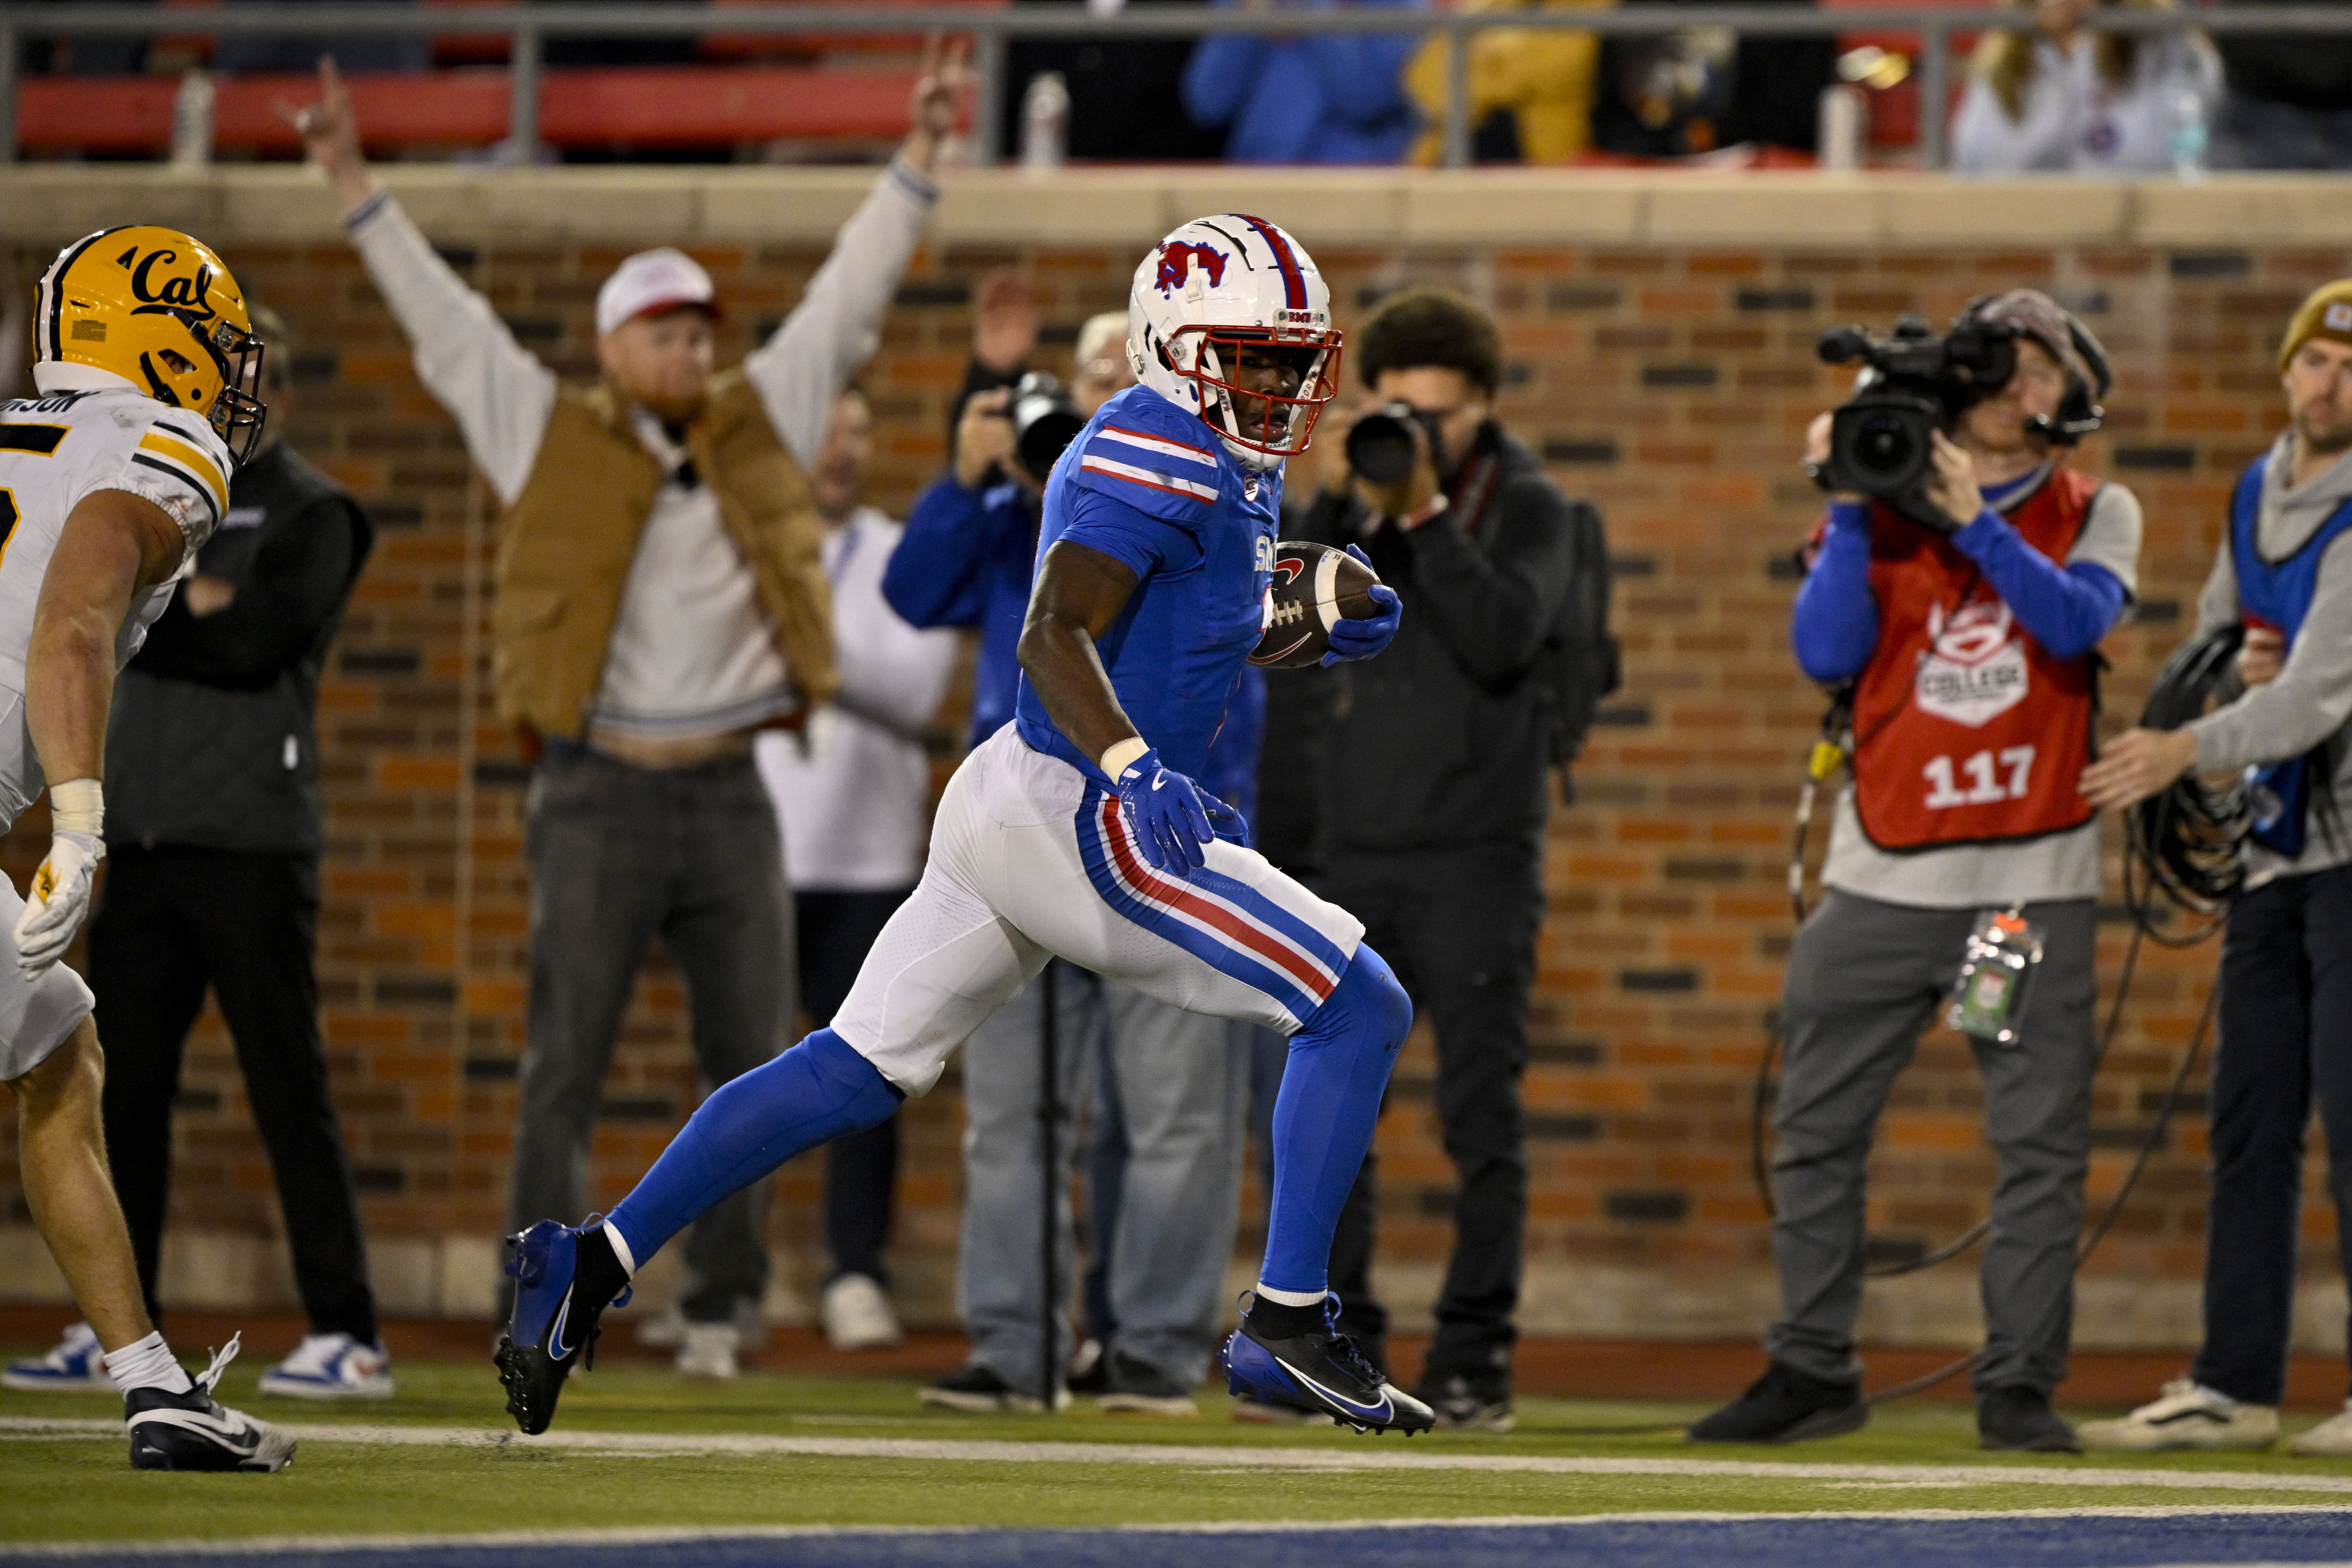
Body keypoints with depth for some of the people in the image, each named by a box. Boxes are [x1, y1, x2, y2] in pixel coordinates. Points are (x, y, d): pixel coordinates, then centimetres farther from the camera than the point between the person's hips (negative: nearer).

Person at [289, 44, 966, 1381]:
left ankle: (722, 1307, 13)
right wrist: (356, 187, -1)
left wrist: (921, 158, 10)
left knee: (756, 1063, 3)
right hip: (599, 795, -3)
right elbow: (441, 315, 4)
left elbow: (848, 298, 13)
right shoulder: (551, 437, 5)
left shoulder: (763, 423, 11)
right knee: (567, 1063, -5)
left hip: (730, 794, 3)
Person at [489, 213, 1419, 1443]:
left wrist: (1310, 624, 15)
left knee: (853, 1073, 12)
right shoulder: (1155, 455, -16)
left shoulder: (1234, 465, 15)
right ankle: (1286, 1326, -4)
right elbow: (1054, 637, -26)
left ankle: (590, 1263, 11)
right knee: (1359, 1010, -6)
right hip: (1078, 820, -10)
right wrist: (1134, 769, -41)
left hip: (1008, 799, 10)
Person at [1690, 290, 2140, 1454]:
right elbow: (1824, 652, -4)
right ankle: (1812, 1371, 11)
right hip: (1885, 874, 2)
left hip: (2033, 884, -1)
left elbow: (2077, 621, -12)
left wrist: (1975, 523, -19)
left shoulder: (2096, 515, 7)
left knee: (2040, 1140, -5)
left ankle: (2019, 1386, 0)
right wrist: (1850, 505, -9)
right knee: (1817, 1129, 3)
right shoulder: (1881, 513, 9)